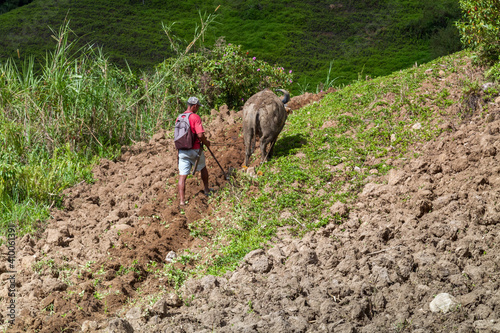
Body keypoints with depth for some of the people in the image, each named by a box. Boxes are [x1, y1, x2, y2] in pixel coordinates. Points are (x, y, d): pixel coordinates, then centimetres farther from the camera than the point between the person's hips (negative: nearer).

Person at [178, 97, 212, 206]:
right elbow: (200, 135, -23)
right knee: (203, 168, 23)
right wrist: (206, 142, -2)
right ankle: (206, 190, 39)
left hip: (182, 151, 4)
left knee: (182, 175, 1)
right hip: (194, 150, -4)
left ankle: (181, 200, -5)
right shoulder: (195, 117, -14)